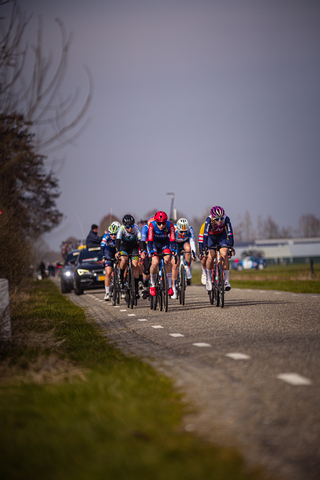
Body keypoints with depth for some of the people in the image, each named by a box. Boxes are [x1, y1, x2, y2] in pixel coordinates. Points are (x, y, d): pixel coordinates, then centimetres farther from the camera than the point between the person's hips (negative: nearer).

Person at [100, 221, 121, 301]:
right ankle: (107, 293, -6)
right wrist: (103, 256, -53)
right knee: (108, 273, -12)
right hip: (108, 255, -1)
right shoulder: (106, 236, -28)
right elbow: (102, 247, -38)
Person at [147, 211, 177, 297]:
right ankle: (152, 285, -1)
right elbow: (150, 240, -35)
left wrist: (173, 250, -48)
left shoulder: (170, 225, -27)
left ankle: (170, 286, -19)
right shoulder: (152, 225, -30)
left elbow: (172, 240, -31)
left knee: (167, 260, -26)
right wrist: (151, 251, -50)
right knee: (155, 262, -23)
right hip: (154, 243, -1)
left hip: (165, 243, 1)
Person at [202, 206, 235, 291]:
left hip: (221, 236, 1)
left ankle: (226, 281, -14)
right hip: (210, 237, -1)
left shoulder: (226, 219, -32)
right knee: (210, 256, -19)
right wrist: (204, 250, -47)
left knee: (224, 255, -20)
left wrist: (231, 247, -41)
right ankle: (208, 279, 1)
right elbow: (205, 235, -40)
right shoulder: (209, 220, -35)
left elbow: (230, 233, -32)